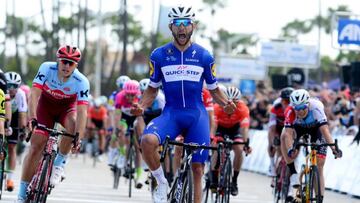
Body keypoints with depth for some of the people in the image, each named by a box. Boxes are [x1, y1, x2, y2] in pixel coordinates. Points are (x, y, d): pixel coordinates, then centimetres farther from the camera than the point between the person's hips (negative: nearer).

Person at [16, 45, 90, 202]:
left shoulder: (81, 82, -29)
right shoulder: (46, 68, -28)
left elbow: (82, 111, -34)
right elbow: (34, 94, -33)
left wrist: (78, 137, -44)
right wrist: (32, 119, -46)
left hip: (67, 108, 0)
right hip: (45, 105, 0)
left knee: (73, 126, -35)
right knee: (36, 146, -10)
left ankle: (59, 163, -10)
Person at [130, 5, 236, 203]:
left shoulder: (204, 57, 3)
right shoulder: (159, 55, 2)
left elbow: (213, 89, 12)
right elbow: (152, 88, 12)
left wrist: (226, 103, -9)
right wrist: (141, 106, -8)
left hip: (197, 115, 1)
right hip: (170, 113, -1)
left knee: (197, 168, -2)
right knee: (147, 141, -31)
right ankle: (161, 183, -7)